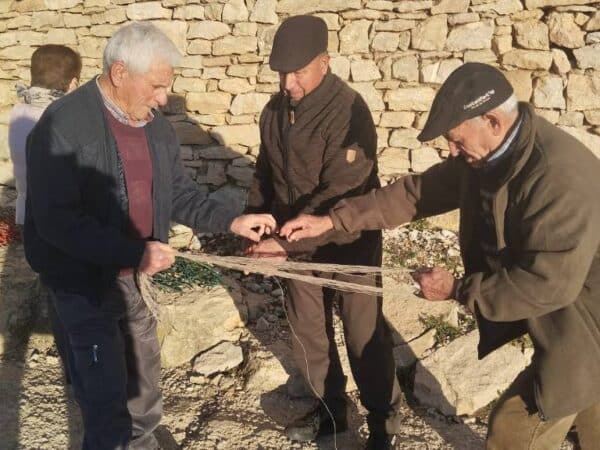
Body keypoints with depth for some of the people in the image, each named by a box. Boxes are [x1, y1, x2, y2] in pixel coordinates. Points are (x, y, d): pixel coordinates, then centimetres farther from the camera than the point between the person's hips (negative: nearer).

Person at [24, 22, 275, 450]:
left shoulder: (156, 126, 0)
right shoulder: (63, 125, -23)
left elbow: (180, 194, 9)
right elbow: (56, 221, -28)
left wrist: (231, 221, -6)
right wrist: (133, 252, -34)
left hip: (132, 275, 7)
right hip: (82, 279, -7)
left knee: (143, 372, 22)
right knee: (106, 390, 0)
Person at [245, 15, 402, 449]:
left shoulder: (348, 111, -23)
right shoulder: (276, 110, 0)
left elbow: (339, 195, -29)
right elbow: (265, 175, 12)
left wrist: (284, 243, -32)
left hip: (347, 243, -6)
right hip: (295, 242, 7)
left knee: (364, 337, 6)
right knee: (308, 330, 18)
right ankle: (331, 409, 39)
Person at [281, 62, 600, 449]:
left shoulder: (561, 176, -35)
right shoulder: (487, 152, -7)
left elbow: (548, 282, -34)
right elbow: (419, 192, 0)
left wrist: (457, 290, -24)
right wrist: (333, 220, -3)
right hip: (563, 318, 8)